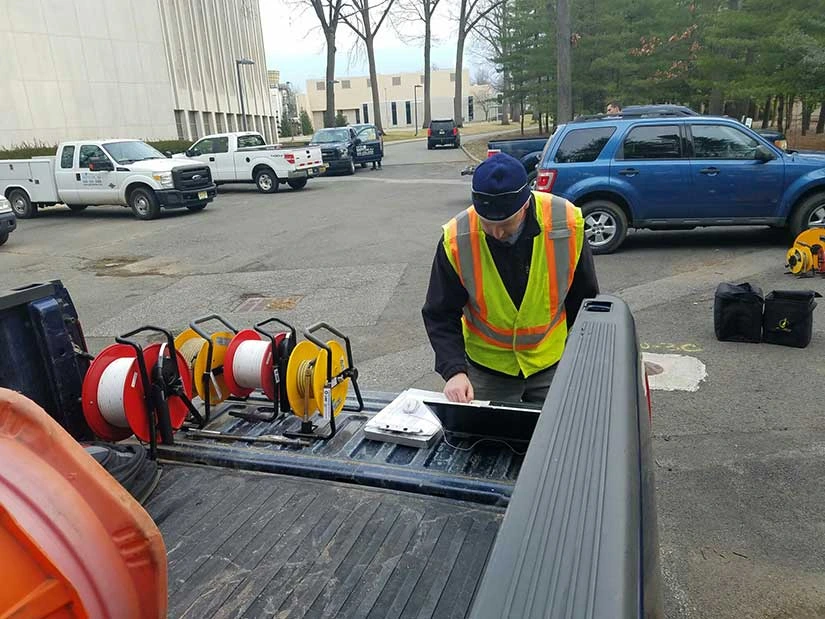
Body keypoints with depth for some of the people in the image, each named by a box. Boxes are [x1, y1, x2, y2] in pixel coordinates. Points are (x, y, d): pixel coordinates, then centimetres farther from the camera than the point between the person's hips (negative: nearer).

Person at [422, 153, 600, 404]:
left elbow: (585, 299, -4)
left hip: (552, 364, 1)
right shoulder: (456, 239, -23)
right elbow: (440, 316, -13)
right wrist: (455, 371, -25)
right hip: (487, 369, -1)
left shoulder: (566, 223, -20)